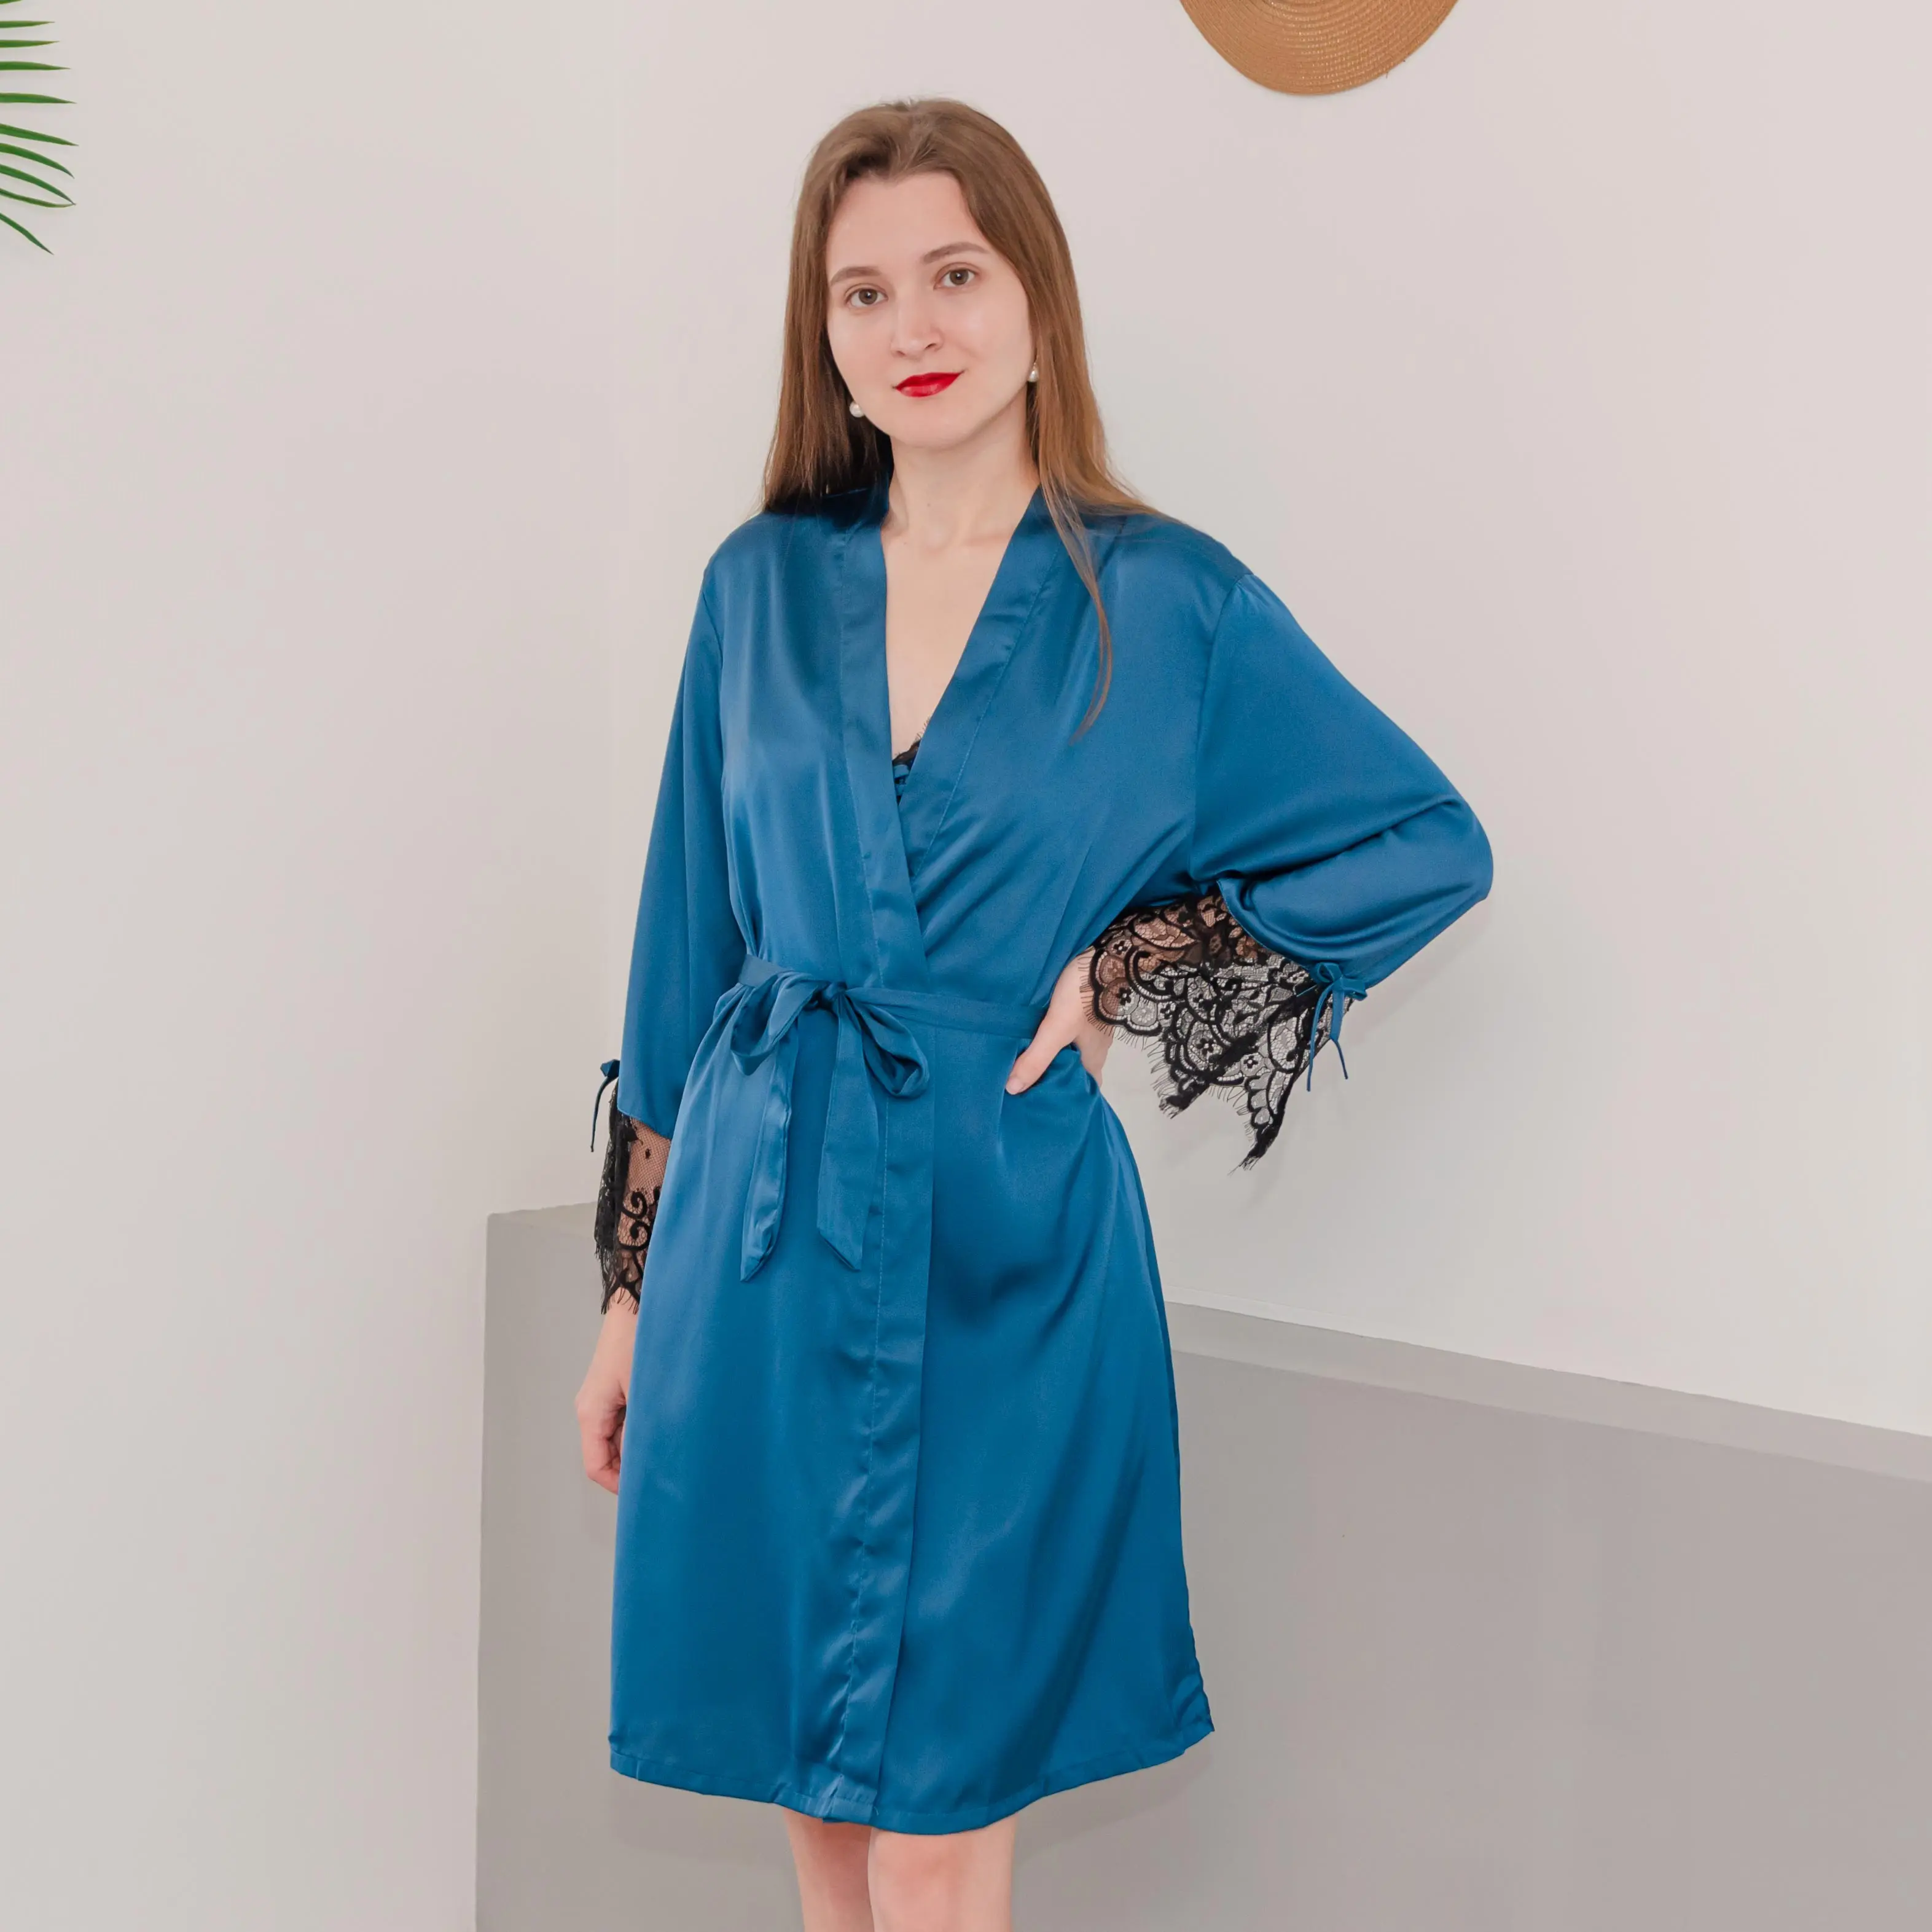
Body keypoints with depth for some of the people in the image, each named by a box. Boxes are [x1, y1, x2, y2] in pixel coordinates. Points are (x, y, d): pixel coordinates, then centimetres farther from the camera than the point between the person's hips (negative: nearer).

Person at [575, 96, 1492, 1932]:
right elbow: (690, 944, 10)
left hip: (1005, 1247, -3)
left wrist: (1127, 963, -6)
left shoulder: (1168, 603, -3)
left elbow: (1431, 845, 2)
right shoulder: (762, 585, 5)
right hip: (762, 1232, 3)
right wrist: (634, 1290, 10)